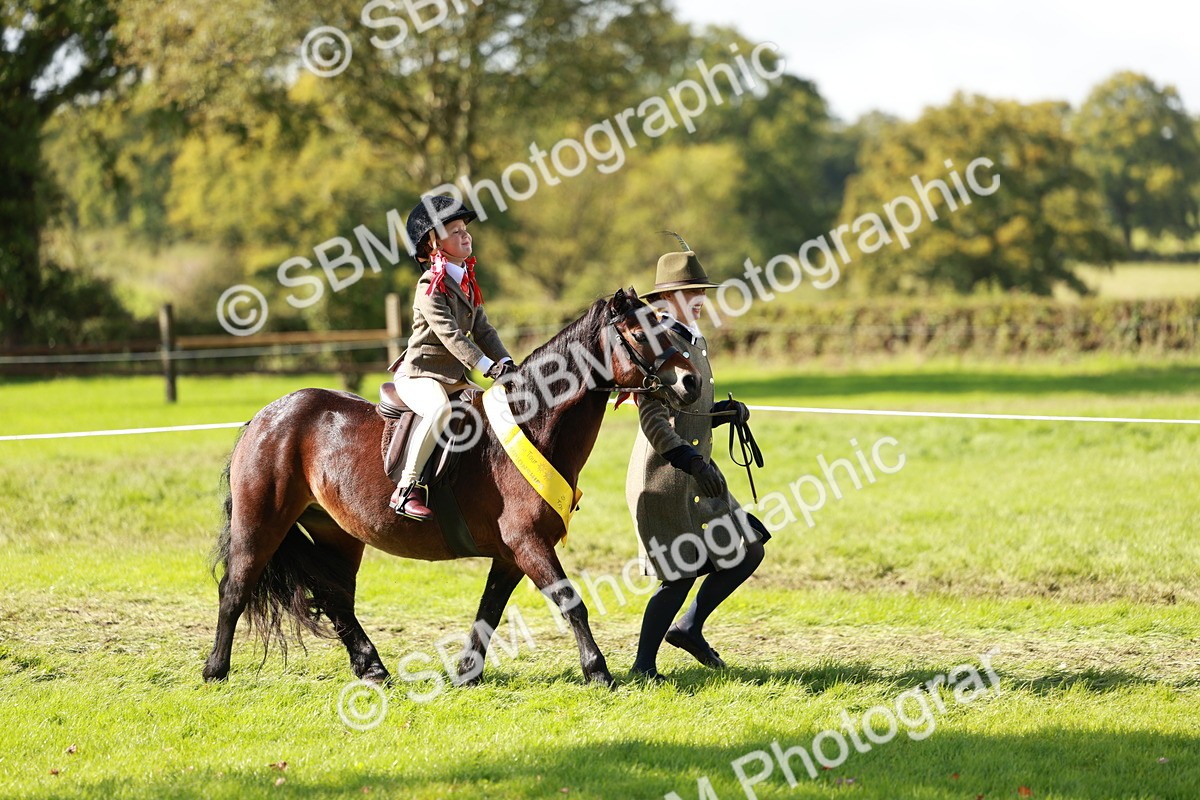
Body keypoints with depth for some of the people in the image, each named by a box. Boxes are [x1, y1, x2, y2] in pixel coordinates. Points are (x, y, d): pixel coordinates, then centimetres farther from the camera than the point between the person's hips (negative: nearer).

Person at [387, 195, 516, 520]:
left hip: (454, 378, 9)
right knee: (440, 409, -38)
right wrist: (487, 366, -31)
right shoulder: (430, 286, -14)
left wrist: (505, 362, -5)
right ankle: (406, 490, -32)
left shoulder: (466, 283, 14)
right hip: (419, 375, -9)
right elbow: (449, 334, -24)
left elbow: (482, 330, 12)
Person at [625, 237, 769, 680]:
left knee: (747, 552, 7)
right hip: (663, 480, -9)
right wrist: (691, 460, -31)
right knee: (683, 574, -6)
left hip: (697, 476, 9)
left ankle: (689, 627, 19)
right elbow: (652, 419, -22)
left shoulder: (694, 343, 15)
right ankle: (644, 664, 6)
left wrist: (727, 411, 5)